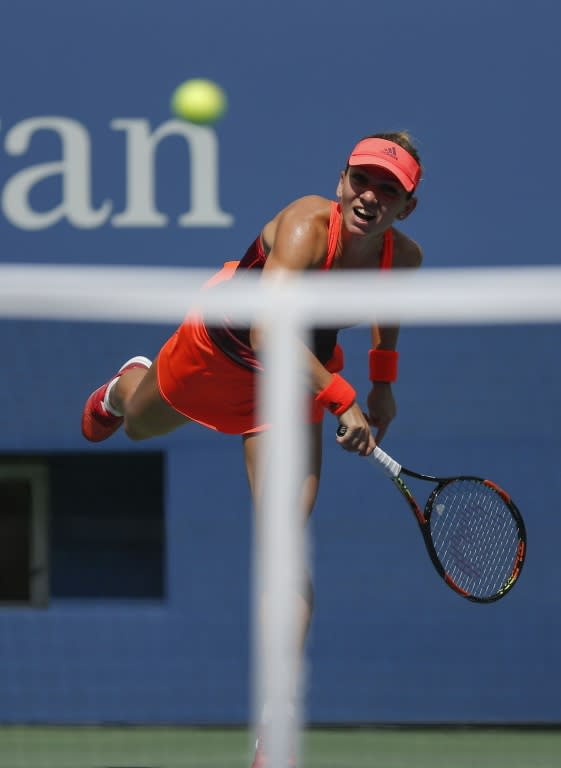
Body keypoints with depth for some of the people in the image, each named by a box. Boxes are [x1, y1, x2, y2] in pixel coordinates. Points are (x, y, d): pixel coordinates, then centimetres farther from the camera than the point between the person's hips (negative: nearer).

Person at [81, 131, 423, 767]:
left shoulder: (404, 257, -20)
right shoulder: (307, 227, -38)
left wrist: (383, 383, 12)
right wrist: (342, 401, -59)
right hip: (216, 352, -2)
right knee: (137, 425, 33)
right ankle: (124, 386, 76)